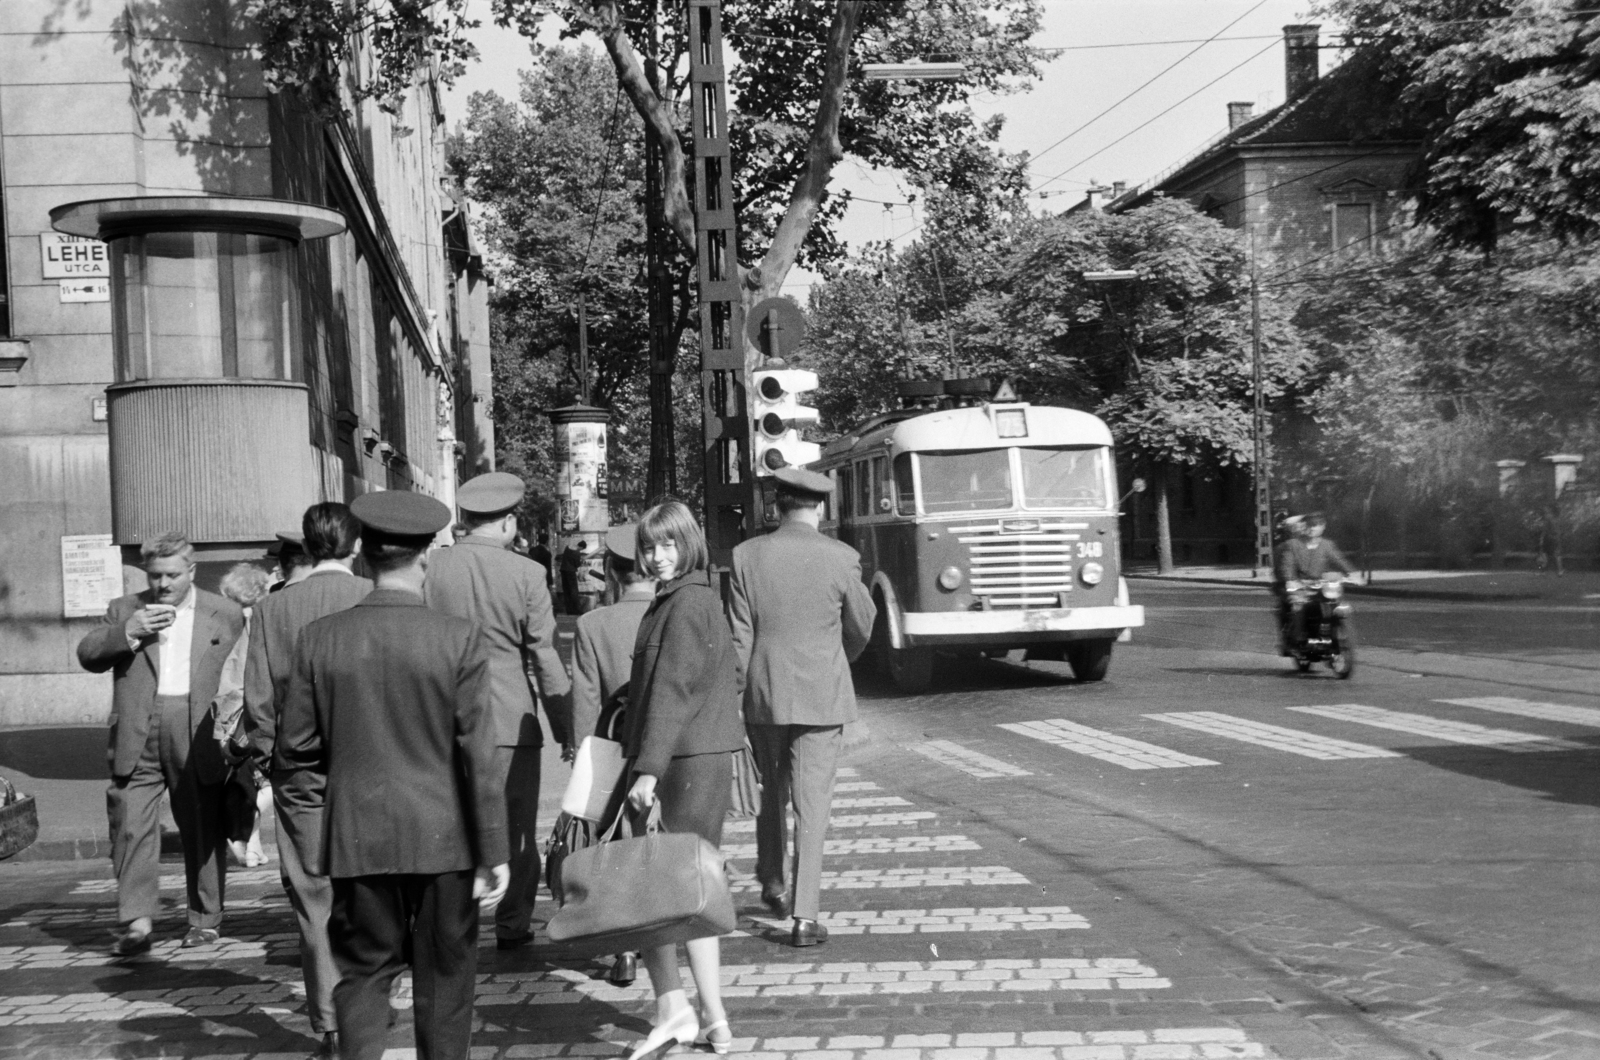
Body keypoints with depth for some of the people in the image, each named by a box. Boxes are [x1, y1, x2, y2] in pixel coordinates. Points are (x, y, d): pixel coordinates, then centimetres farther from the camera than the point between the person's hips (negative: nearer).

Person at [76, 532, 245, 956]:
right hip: (137, 738, 1)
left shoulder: (225, 615, 10)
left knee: (203, 830, 5)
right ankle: (136, 924, -9)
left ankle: (205, 920, 17)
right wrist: (129, 631, -11)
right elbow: (88, 655, 4)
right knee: (131, 825, -9)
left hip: (199, 736, -1)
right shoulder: (125, 610, 13)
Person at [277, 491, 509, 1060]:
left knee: (362, 972, 11)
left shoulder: (320, 638, -3)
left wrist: (312, 813, 18)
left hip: (357, 838, 2)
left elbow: (296, 745, 2)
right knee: (443, 977, 10)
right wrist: (493, 851, -5)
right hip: (442, 839, -2)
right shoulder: (459, 638, -10)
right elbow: (478, 752, -10)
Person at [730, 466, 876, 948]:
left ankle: (772, 883, 35)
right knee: (812, 802, 0)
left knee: (773, 789, 22)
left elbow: (739, 635, -3)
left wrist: (740, 689, 7)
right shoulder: (840, 557, -7)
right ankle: (805, 916, -3)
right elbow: (862, 626, 5)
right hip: (821, 694, -2)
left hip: (764, 694, 2)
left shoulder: (747, 555, -4)